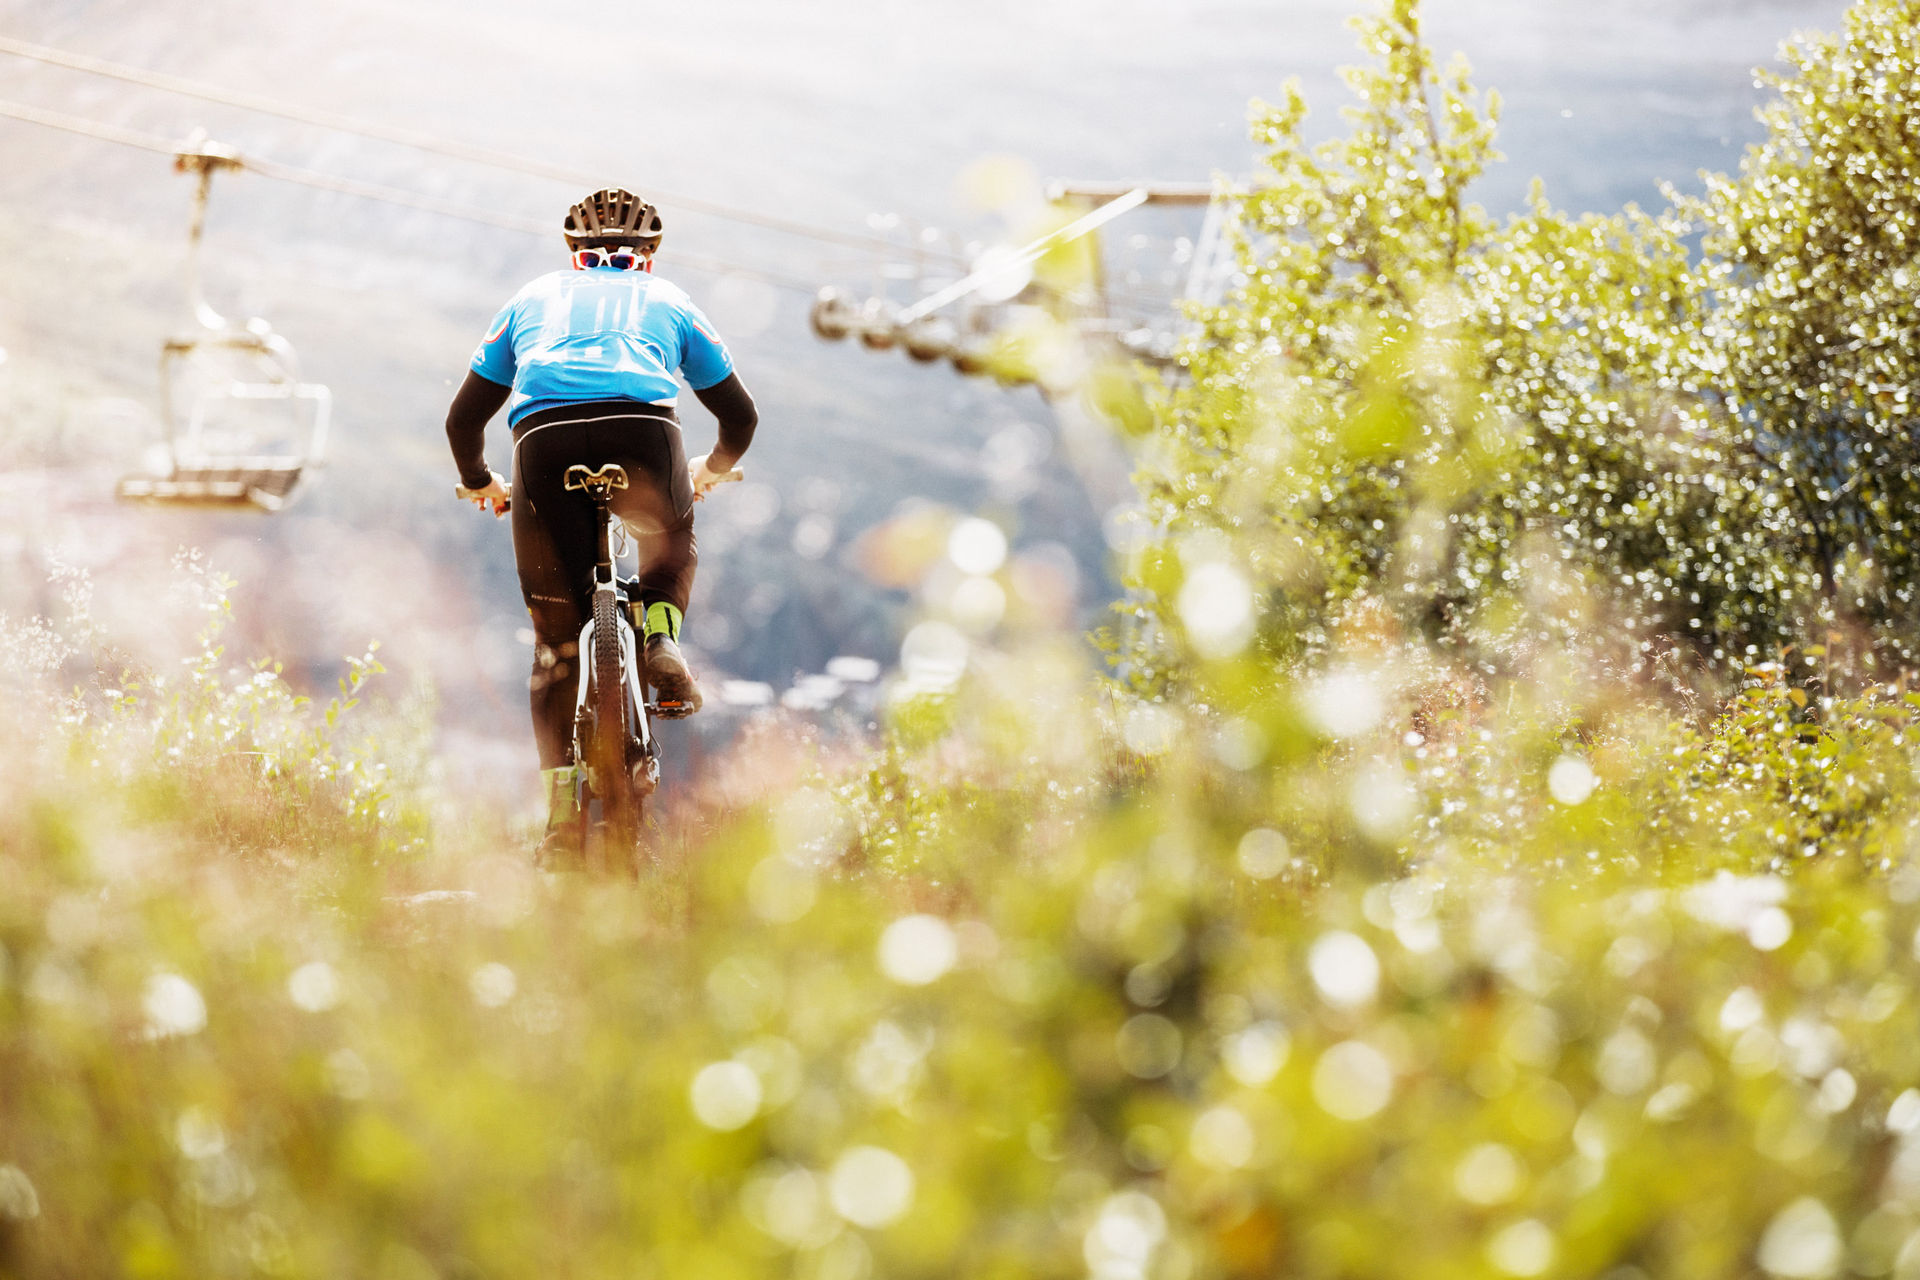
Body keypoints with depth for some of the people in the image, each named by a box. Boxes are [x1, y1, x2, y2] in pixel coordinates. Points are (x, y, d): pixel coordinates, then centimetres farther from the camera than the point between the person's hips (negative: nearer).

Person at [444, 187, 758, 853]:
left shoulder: (532, 299, 34)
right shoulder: (668, 300, 32)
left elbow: (463, 418, 35)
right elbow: (740, 416, 37)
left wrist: (480, 484, 54)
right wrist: (711, 469, 57)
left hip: (544, 439, 0)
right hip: (644, 429, 0)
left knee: (556, 642, 13)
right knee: (672, 542, 36)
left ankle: (562, 806, 2)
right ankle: (660, 637, 9)